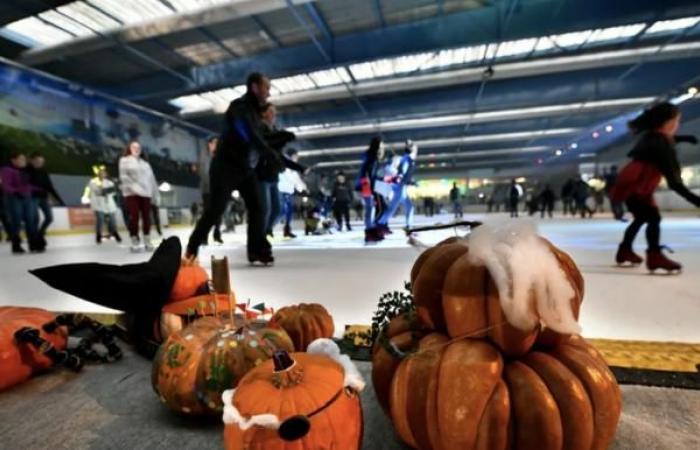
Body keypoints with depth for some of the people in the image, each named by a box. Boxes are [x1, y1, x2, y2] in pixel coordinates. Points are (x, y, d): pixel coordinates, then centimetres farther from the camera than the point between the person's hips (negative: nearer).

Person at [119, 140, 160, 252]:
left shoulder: (145, 163, 20)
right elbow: (124, 177, -4)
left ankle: (147, 241, 9)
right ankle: (135, 242, 0)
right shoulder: (124, 160, 9)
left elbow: (151, 179, 15)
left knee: (146, 217, 1)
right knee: (134, 217, -7)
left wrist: (156, 194, 10)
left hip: (145, 193, 3)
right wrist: (134, 186, -20)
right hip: (131, 193, -3)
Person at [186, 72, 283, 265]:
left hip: (246, 168, 8)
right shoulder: (239, 106, -12)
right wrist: (273, 157, -28)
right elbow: (250, 136, -26)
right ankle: (191, 249, 8)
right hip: (226, 166, -8)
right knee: (215, 209, -6)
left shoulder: (254, 110, 16)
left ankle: (257, 250, 2)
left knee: (256, 207, -2)